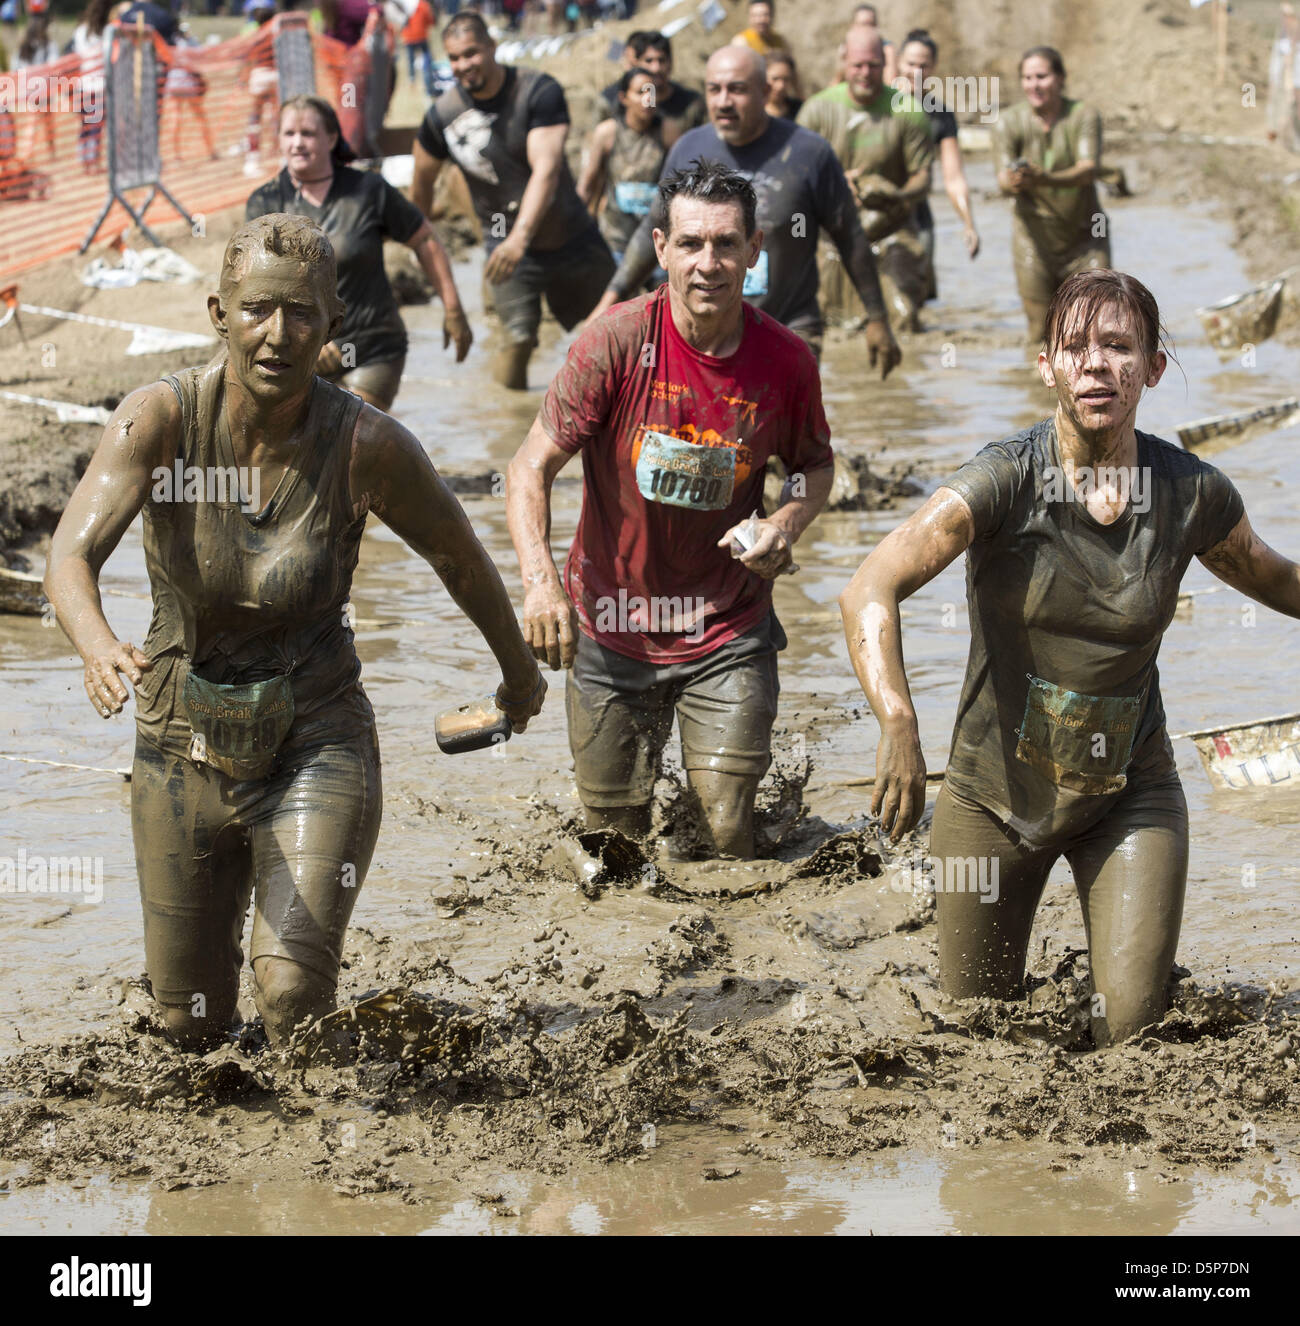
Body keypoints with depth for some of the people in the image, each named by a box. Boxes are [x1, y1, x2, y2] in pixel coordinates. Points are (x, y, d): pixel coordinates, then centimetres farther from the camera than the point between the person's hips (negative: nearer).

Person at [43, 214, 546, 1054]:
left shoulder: (368, 446, -18)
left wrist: (520, 672, 17)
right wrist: (100, 649, -52)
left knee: (293, 996, -22)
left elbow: (460, 557, 0)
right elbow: (71, 554, -30)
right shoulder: (160, 420, -17)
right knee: (190, 1027, 14)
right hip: (183, 747, 2)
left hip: (316, 743, -2)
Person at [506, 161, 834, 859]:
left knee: (726, 834, -10)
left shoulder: (785, 360, -7)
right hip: (611, 629, 0)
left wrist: (787, 523, -11)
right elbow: (531, 469, -16)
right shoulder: (616, 343, -15)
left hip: (728, 633, 1)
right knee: (613, 834, 10)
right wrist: (540, 581, -33)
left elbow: (816, 464, 12)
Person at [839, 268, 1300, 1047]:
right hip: (995, 792, -1)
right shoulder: (1008, 480, -20)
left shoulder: (1192, 493, -10)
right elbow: (869, 594, -31)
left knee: (1134, 1030, -13)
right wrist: (899, 725, -46)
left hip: (1129, 796, 1)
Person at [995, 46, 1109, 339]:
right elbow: (1003, 177, -18)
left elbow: (1089, 170, -25)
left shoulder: (1084, 116, -10)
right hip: (1035, 238, 1)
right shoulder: (1009, 122, -7)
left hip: (1084, 235, -1)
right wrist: (1012, 182, -44)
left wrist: (1045, 179, -45)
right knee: (1042, 333, 1)